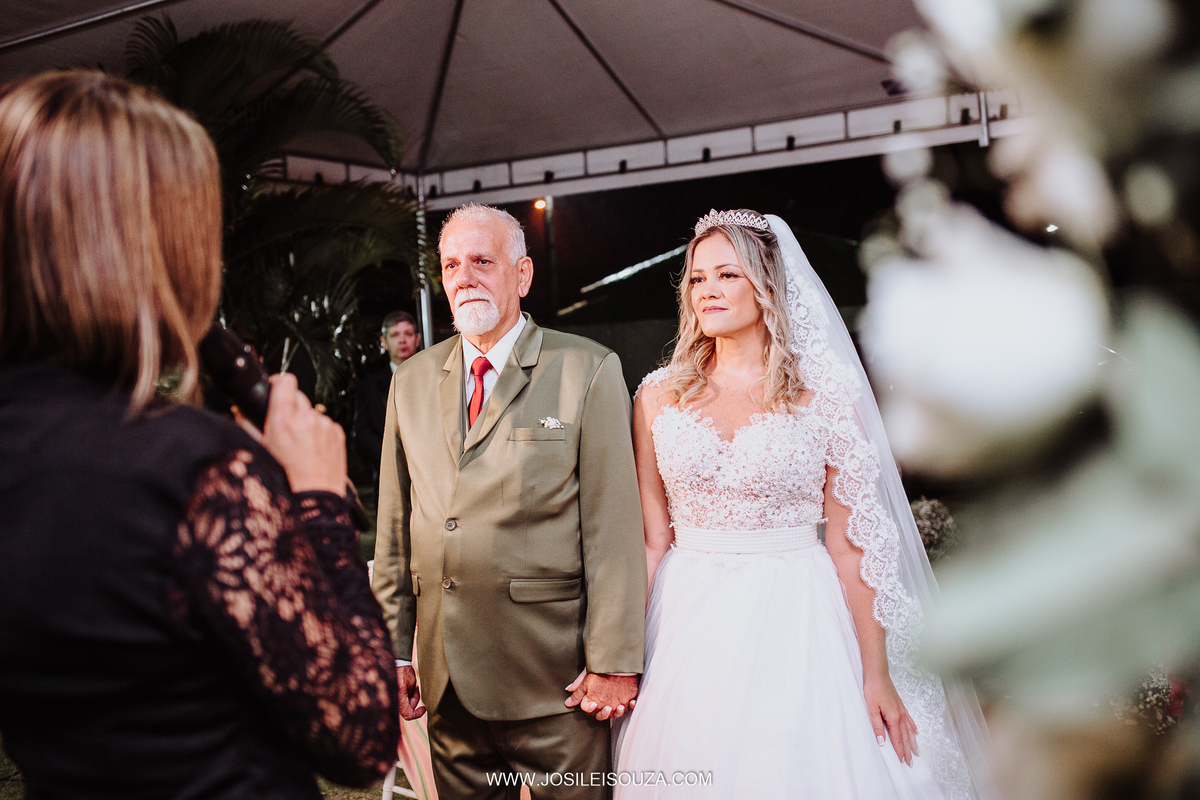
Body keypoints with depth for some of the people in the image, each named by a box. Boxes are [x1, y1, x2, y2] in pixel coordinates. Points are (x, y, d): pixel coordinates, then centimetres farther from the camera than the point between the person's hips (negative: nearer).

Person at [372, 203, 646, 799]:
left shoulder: (589, 371, -4)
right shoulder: (411, 381, 9)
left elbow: (613, 526, -8)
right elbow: (395, 526, 10)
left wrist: (614, 661, -11)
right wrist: (393, 650, 9)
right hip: (446, 677, 4)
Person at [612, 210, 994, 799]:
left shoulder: (823, 393, -4)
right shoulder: (659, 395, 2)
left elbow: (849, 542, -3)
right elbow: (651, 539, 5)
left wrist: (877, 675, -4)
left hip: (794, 620, -2)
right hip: (689, 624, 2)